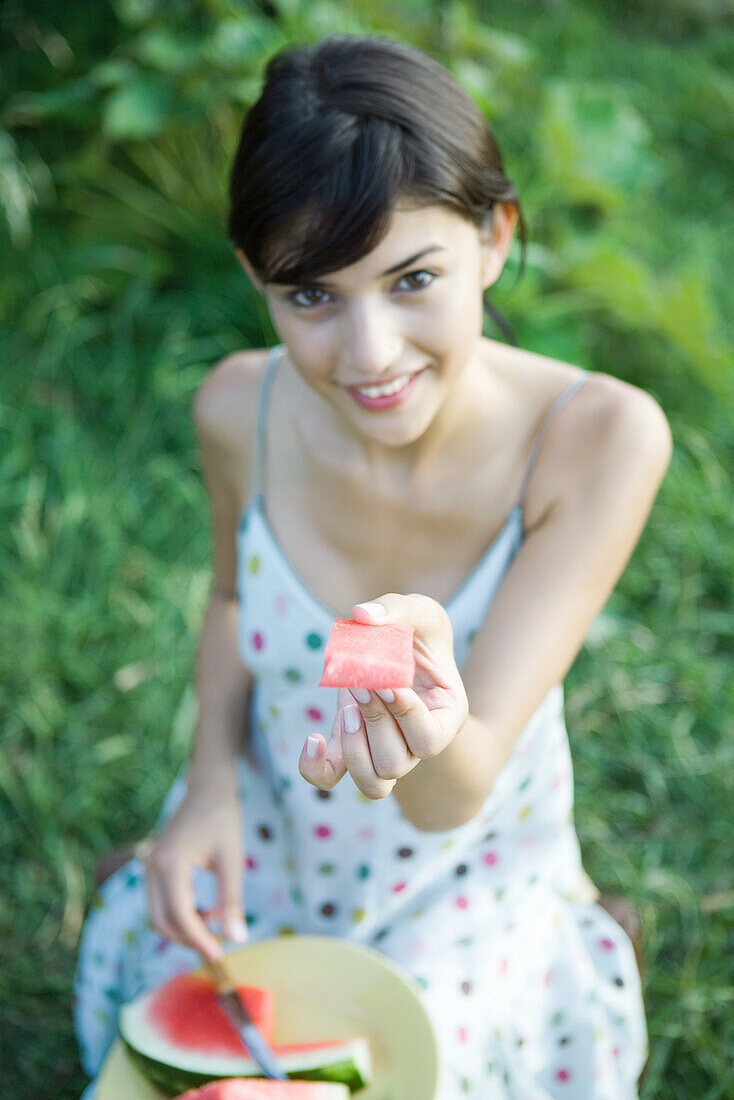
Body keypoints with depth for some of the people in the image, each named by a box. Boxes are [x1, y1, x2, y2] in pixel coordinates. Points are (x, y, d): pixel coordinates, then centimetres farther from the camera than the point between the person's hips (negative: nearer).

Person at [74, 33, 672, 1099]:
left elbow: (451, 800, -31)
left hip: (466, 875, -2)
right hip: (261, 839, 2)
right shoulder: (240, 409, -21)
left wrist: (428, 719, -55)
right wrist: (211, 784, -12)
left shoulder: (599, 437, -30)